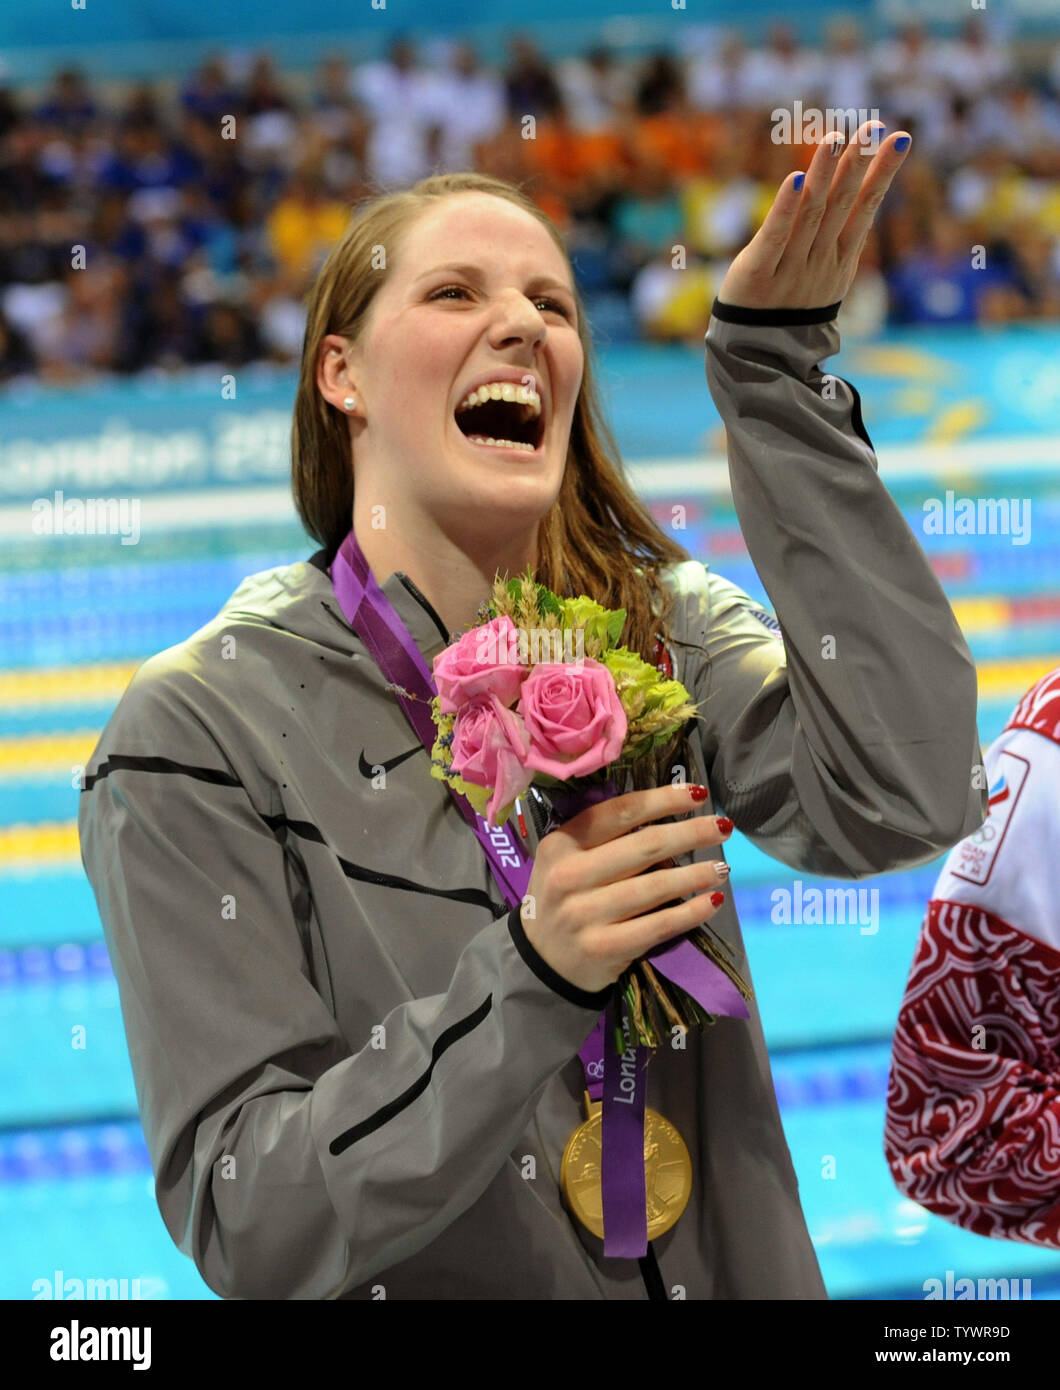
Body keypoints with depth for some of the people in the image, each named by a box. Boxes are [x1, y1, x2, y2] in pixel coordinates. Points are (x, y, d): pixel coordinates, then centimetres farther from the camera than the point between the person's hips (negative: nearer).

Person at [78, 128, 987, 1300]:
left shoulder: (667, 629, -4)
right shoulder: (198, 732, -15)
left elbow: (905, 801, -22)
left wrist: (775, 364, -19)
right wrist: (530, 974, -33)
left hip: (734, 1271, 4)